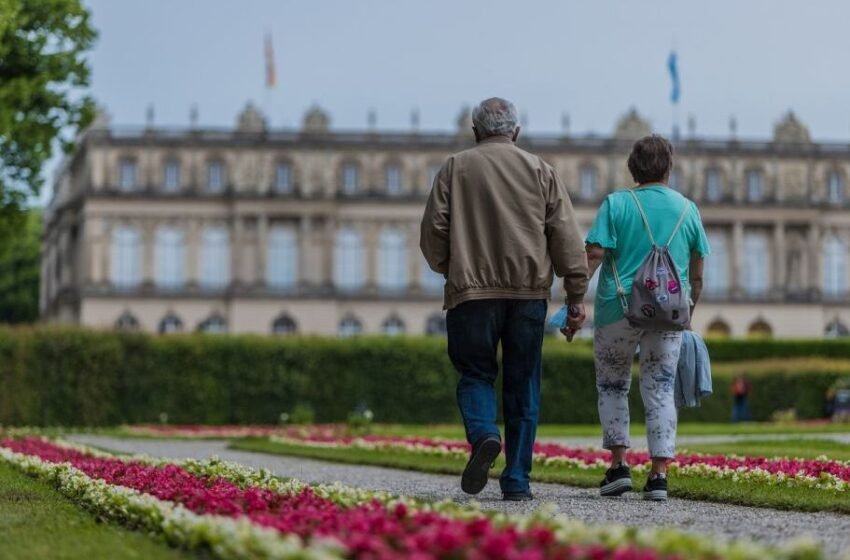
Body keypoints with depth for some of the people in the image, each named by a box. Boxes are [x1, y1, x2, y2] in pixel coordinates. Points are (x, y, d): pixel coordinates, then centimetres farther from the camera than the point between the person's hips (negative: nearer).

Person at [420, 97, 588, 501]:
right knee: (523, 384, 6)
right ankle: (516, 480, 5)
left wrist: (448, 269, 23)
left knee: (475, 373, 9)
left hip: (472, 290, -1)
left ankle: (484, 434, -20)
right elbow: (566, 235, 4)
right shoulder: (539, 170, 10)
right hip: (529, 291, 1)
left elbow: (433, 230, 4)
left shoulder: (456, 168, 7)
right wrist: (576, 295, 5)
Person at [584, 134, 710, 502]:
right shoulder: (688, 210, 7)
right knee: (660, 390, 4)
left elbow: (594, 255, -11)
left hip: (619, 309, -2)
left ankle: (619, 464, 7)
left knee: (612, 386, 14)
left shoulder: (616, 204, -2)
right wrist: (688, 312, 22)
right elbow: (696, 274, 11)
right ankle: (659, 474, -3)